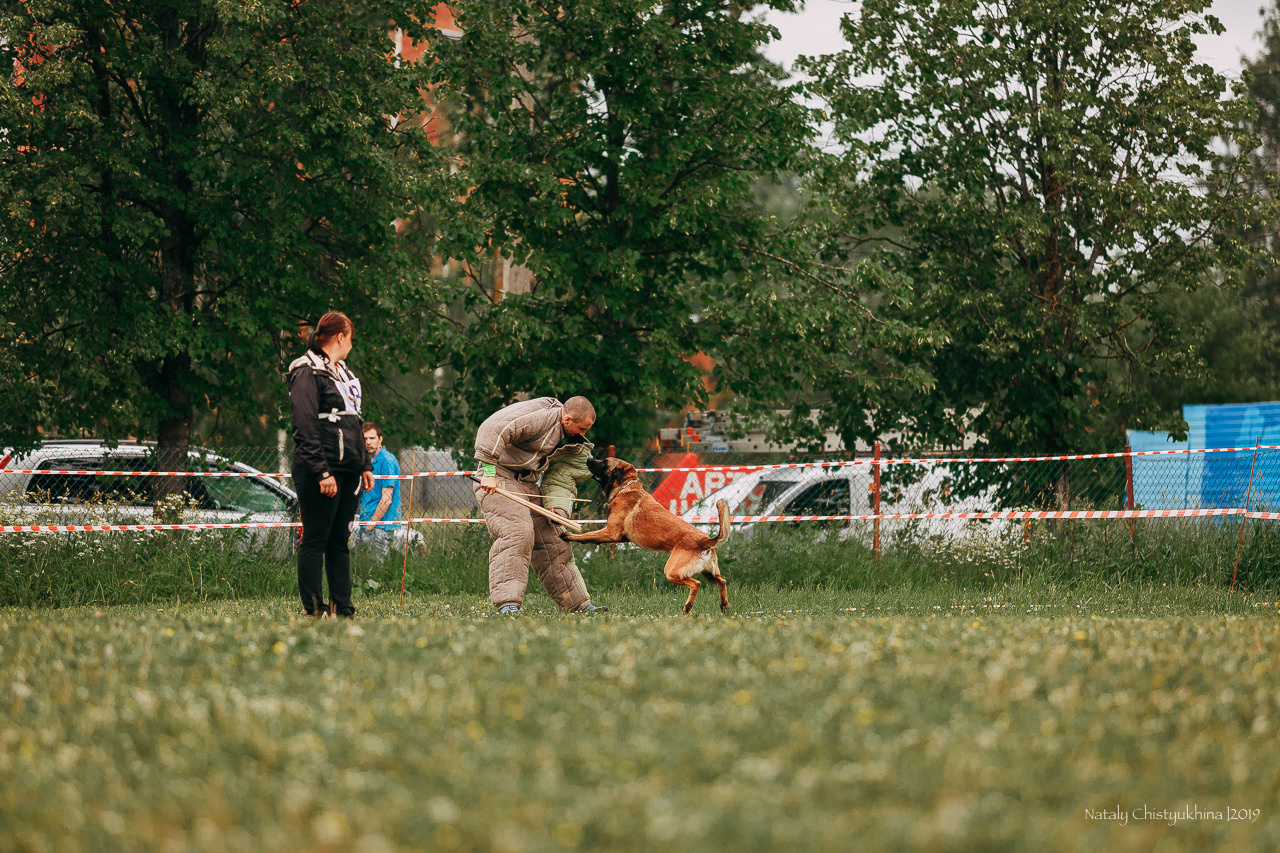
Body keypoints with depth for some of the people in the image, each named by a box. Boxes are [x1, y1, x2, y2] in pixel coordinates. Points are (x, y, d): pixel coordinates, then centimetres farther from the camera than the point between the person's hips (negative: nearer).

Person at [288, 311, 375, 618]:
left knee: (339, 542, 9)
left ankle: (342, 608, 10)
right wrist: (322, 472, -21)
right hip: (319, 473, -9)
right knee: (314, 541, -4)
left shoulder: (344, 373, 21)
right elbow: (306, 427, -15)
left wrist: (365, 465, 18)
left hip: (347, 472, 9)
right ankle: (314, 610, -3)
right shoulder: (308, 373, -8)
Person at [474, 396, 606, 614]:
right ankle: (507, 604, -30)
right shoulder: (540, 417, -20)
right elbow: (493, 429, -30)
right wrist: (489, 471, -33)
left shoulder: (560, 432, 13)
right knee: (516, 533, -26)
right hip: (498, 481, -10)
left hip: (526, 484, 10)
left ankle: (579, 604, 15)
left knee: (551, 540, 9)